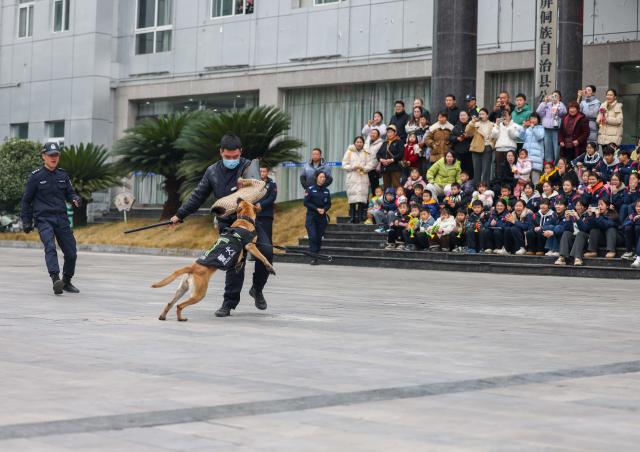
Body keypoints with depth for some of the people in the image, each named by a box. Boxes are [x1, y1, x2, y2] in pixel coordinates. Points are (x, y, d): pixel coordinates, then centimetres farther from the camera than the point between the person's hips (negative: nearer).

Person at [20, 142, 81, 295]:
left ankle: (67, 282, 23)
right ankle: (56, 280, -39)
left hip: (62, 218, 4)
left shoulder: (63, 175, 11)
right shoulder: (36, 176, 0)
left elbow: (70, 193, 18)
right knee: (50, 247, -27)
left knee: (71, 253, 2)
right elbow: (26, 200, 6)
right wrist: (26, 221, 4)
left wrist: (75, 199, -6)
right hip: (43, 219, -4)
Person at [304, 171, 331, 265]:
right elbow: (306, 203, -6)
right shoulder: (311, 189, -3)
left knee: (319, 238, 3)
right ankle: (313, 257, -15)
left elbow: (329, 204, 10)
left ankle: (316, 256, 9)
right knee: (313, 237, -13)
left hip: (322, 217, 4)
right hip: (311, 216, -4)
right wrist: (317, 209, -14)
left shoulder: (326, 191, 9)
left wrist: (324, 209, -11)